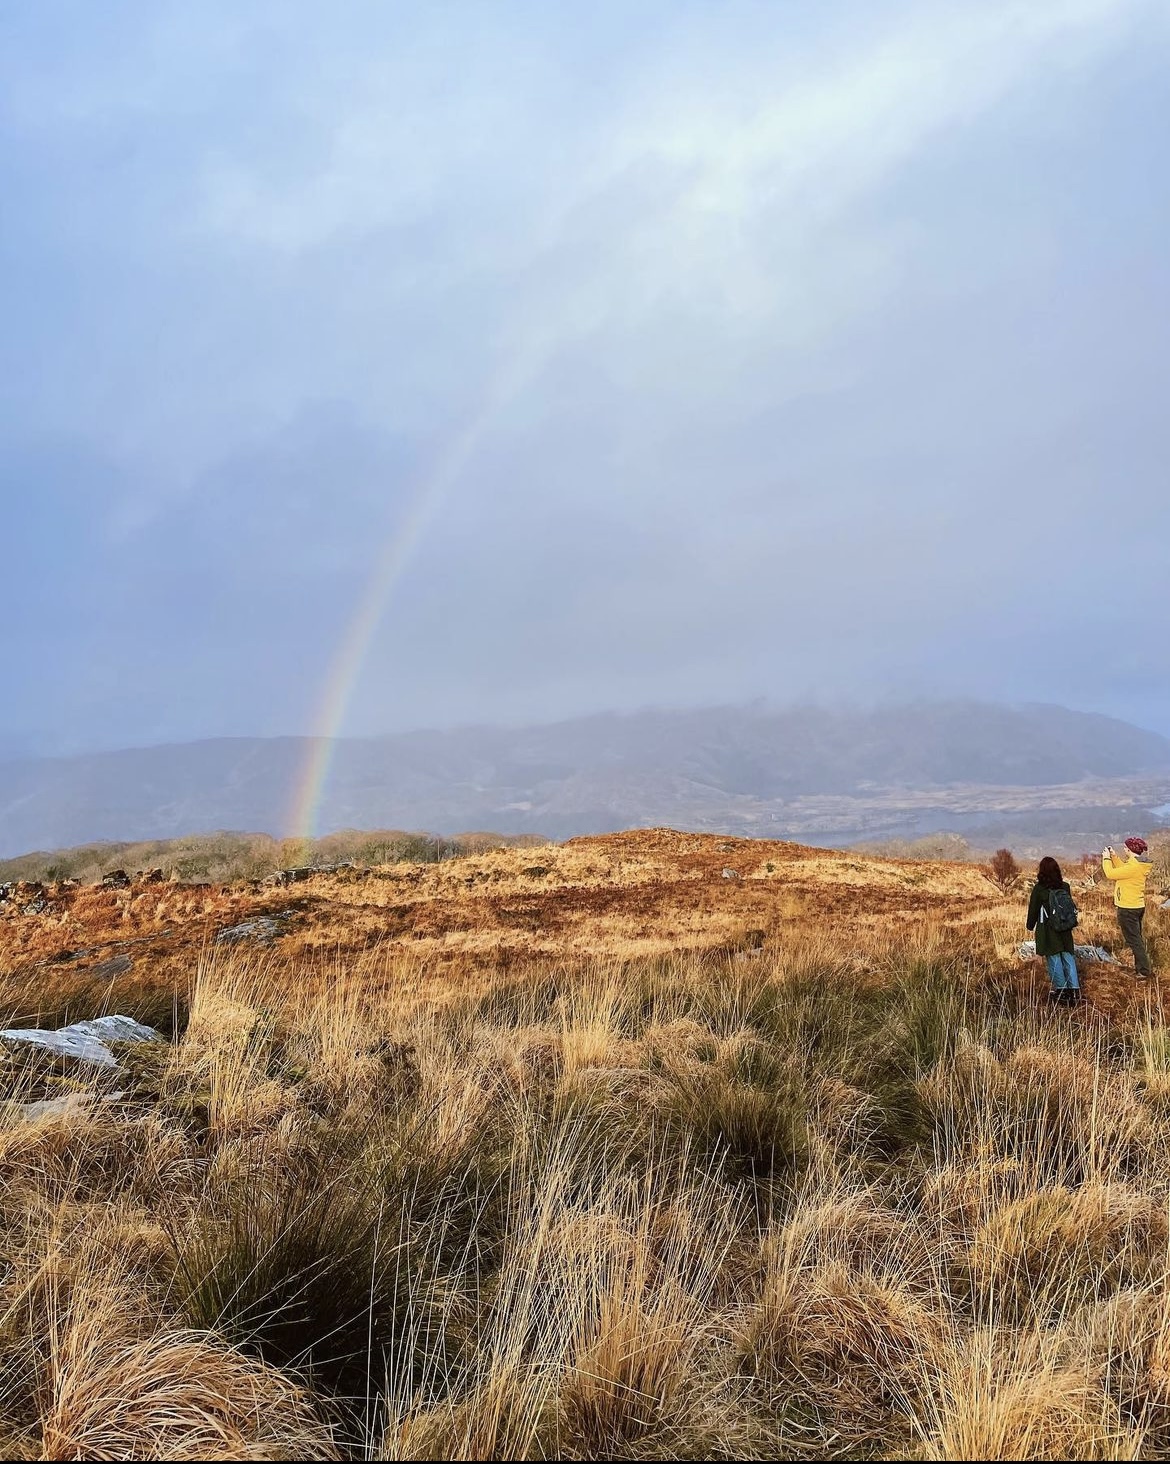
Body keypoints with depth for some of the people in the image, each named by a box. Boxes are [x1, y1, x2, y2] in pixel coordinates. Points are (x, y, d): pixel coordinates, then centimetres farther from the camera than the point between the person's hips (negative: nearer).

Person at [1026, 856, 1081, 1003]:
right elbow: (1071, 907, 9)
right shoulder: (1065, 887, -2)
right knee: (1068, 958, 9)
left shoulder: (1038, 889, -14)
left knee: (1054, 960, 4)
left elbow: (1033, 910, -5)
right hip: (1065, 930, 4)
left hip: (1047, 931, -4)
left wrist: (1030, 925, 10)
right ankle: (1074, 989, 5)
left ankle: (1061, 990, 6)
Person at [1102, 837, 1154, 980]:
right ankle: (1140, 968, 27)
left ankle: (1144, 972, 0)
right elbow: (1122, 869, 17)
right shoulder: (1139, 864, 3)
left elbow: (1110, 874, -22)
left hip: (1128, 909, -10)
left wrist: (1106, 859, -8)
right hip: (1138, 906, 10)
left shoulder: (1133, 867, -26)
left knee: (1134, 941, -3)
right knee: (1137, 939, 18)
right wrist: (1113, 857, 12)